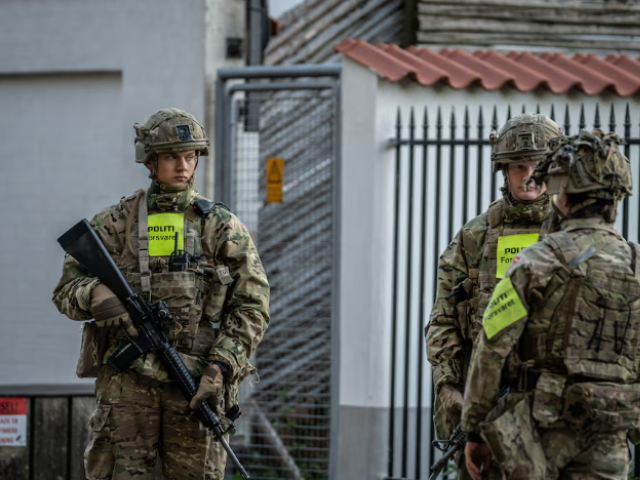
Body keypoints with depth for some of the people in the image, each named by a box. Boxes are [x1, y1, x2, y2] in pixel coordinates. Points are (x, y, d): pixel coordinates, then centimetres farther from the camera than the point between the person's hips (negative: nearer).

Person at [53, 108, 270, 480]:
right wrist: (94, 296, -15)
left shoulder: (222, 227, 7)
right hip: (128, 377, 0)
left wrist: (220, 368, -9)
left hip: (197, 382, 0)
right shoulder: (116, 223, 9)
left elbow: (253, 306, 4)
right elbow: (67, 290, 9)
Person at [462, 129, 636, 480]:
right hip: (607, 437, 4)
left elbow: (492, 349, -9)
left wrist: (474, 429, -2)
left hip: (544, 425, -4)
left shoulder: (537, 262, -9)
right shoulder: (635, 267, 4)